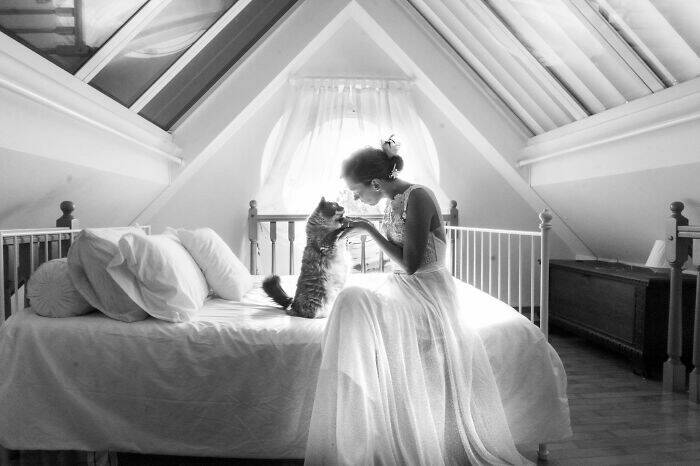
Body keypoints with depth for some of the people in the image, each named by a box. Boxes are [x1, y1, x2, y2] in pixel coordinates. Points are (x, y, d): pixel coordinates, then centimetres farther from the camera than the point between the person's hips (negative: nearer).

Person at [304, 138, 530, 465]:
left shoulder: (418, 197, -16)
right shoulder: (394, 201, 11)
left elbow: (410, 263, -18)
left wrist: (369, 230, -12)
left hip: (426, 290, -8)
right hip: (401, 285, 8)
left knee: (354, 302, -27)